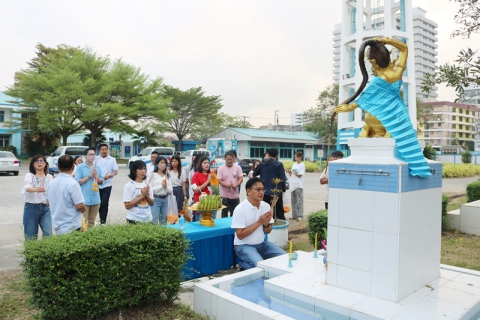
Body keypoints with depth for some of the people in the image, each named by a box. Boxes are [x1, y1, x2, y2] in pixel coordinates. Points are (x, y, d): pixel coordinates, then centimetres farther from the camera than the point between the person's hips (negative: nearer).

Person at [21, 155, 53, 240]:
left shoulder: (49, 177, 7)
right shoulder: (29, 176, -3)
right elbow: (27, 187, -23)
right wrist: (35, 189, -42)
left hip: (46, 207, 2)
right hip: (31, 207, -1)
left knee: (48, 234, -8)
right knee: (30, 236, 5)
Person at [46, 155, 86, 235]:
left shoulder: (51, 183, 3)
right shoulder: (73, 184, -20)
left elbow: (49, 203, 14)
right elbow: (79, 206, -20)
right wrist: (83, 208, 0)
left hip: (57, 226, 7)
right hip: (71, 227, -7)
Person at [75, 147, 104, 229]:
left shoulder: (97, 167, 11)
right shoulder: (80, 167, -2)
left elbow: (101, 181, 12)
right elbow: (78, 182, -8)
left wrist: (96, 177, -8)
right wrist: (89, 176, -13)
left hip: (95, 198, 5)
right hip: (84, 199, -4)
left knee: (92, 221, 12)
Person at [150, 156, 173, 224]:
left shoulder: (167, 176, 11)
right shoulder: (153, 175, -5)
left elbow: (171, 190, 9)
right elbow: (150, 189, -12)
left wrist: (166, 186, -10)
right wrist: (161, 186, -12)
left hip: (165, 200, 6)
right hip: (155, 199, -5)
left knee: (164, 221, 12)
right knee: (154, 221, -6)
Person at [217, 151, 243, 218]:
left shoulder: (238, 167, 0)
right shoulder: (221, 168, -4)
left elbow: (241, 179, -3)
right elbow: (219, 181, -7)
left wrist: (235, 186, -22)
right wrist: (226, 185, -27)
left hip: (235, 195, 2)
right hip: (224, 195, -2)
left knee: (234, 213, 11)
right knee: (224, 213, 5)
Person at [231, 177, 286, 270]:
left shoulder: (266, 206, -1)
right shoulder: (240, 209, -18)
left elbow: (268, 231, 8)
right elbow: (240, 235, -19)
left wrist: (266, 224, -17)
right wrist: (259, 222, -23)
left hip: (262, 244, 6)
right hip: (244, 246, -6)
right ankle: (243, 263, 1)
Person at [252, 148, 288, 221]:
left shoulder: (262, 163, 3)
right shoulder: (278, 164, -9)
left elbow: (254, 174, 17)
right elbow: (282, 179, -10)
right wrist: (284, 188, 8)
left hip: (264, 191, 4)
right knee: (279, 212, 5)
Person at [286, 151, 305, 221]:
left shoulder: (302, 165, -4)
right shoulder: (294, 164, 16)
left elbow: (299, 175, -10)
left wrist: (292, 172, -7)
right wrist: (289, 172, -3)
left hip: (298, 185, -7)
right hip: (293, 185, 7)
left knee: (299, 201, -9)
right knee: (293, 201, 9)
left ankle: (300, 215, -8)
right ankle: (294, 215, 15)